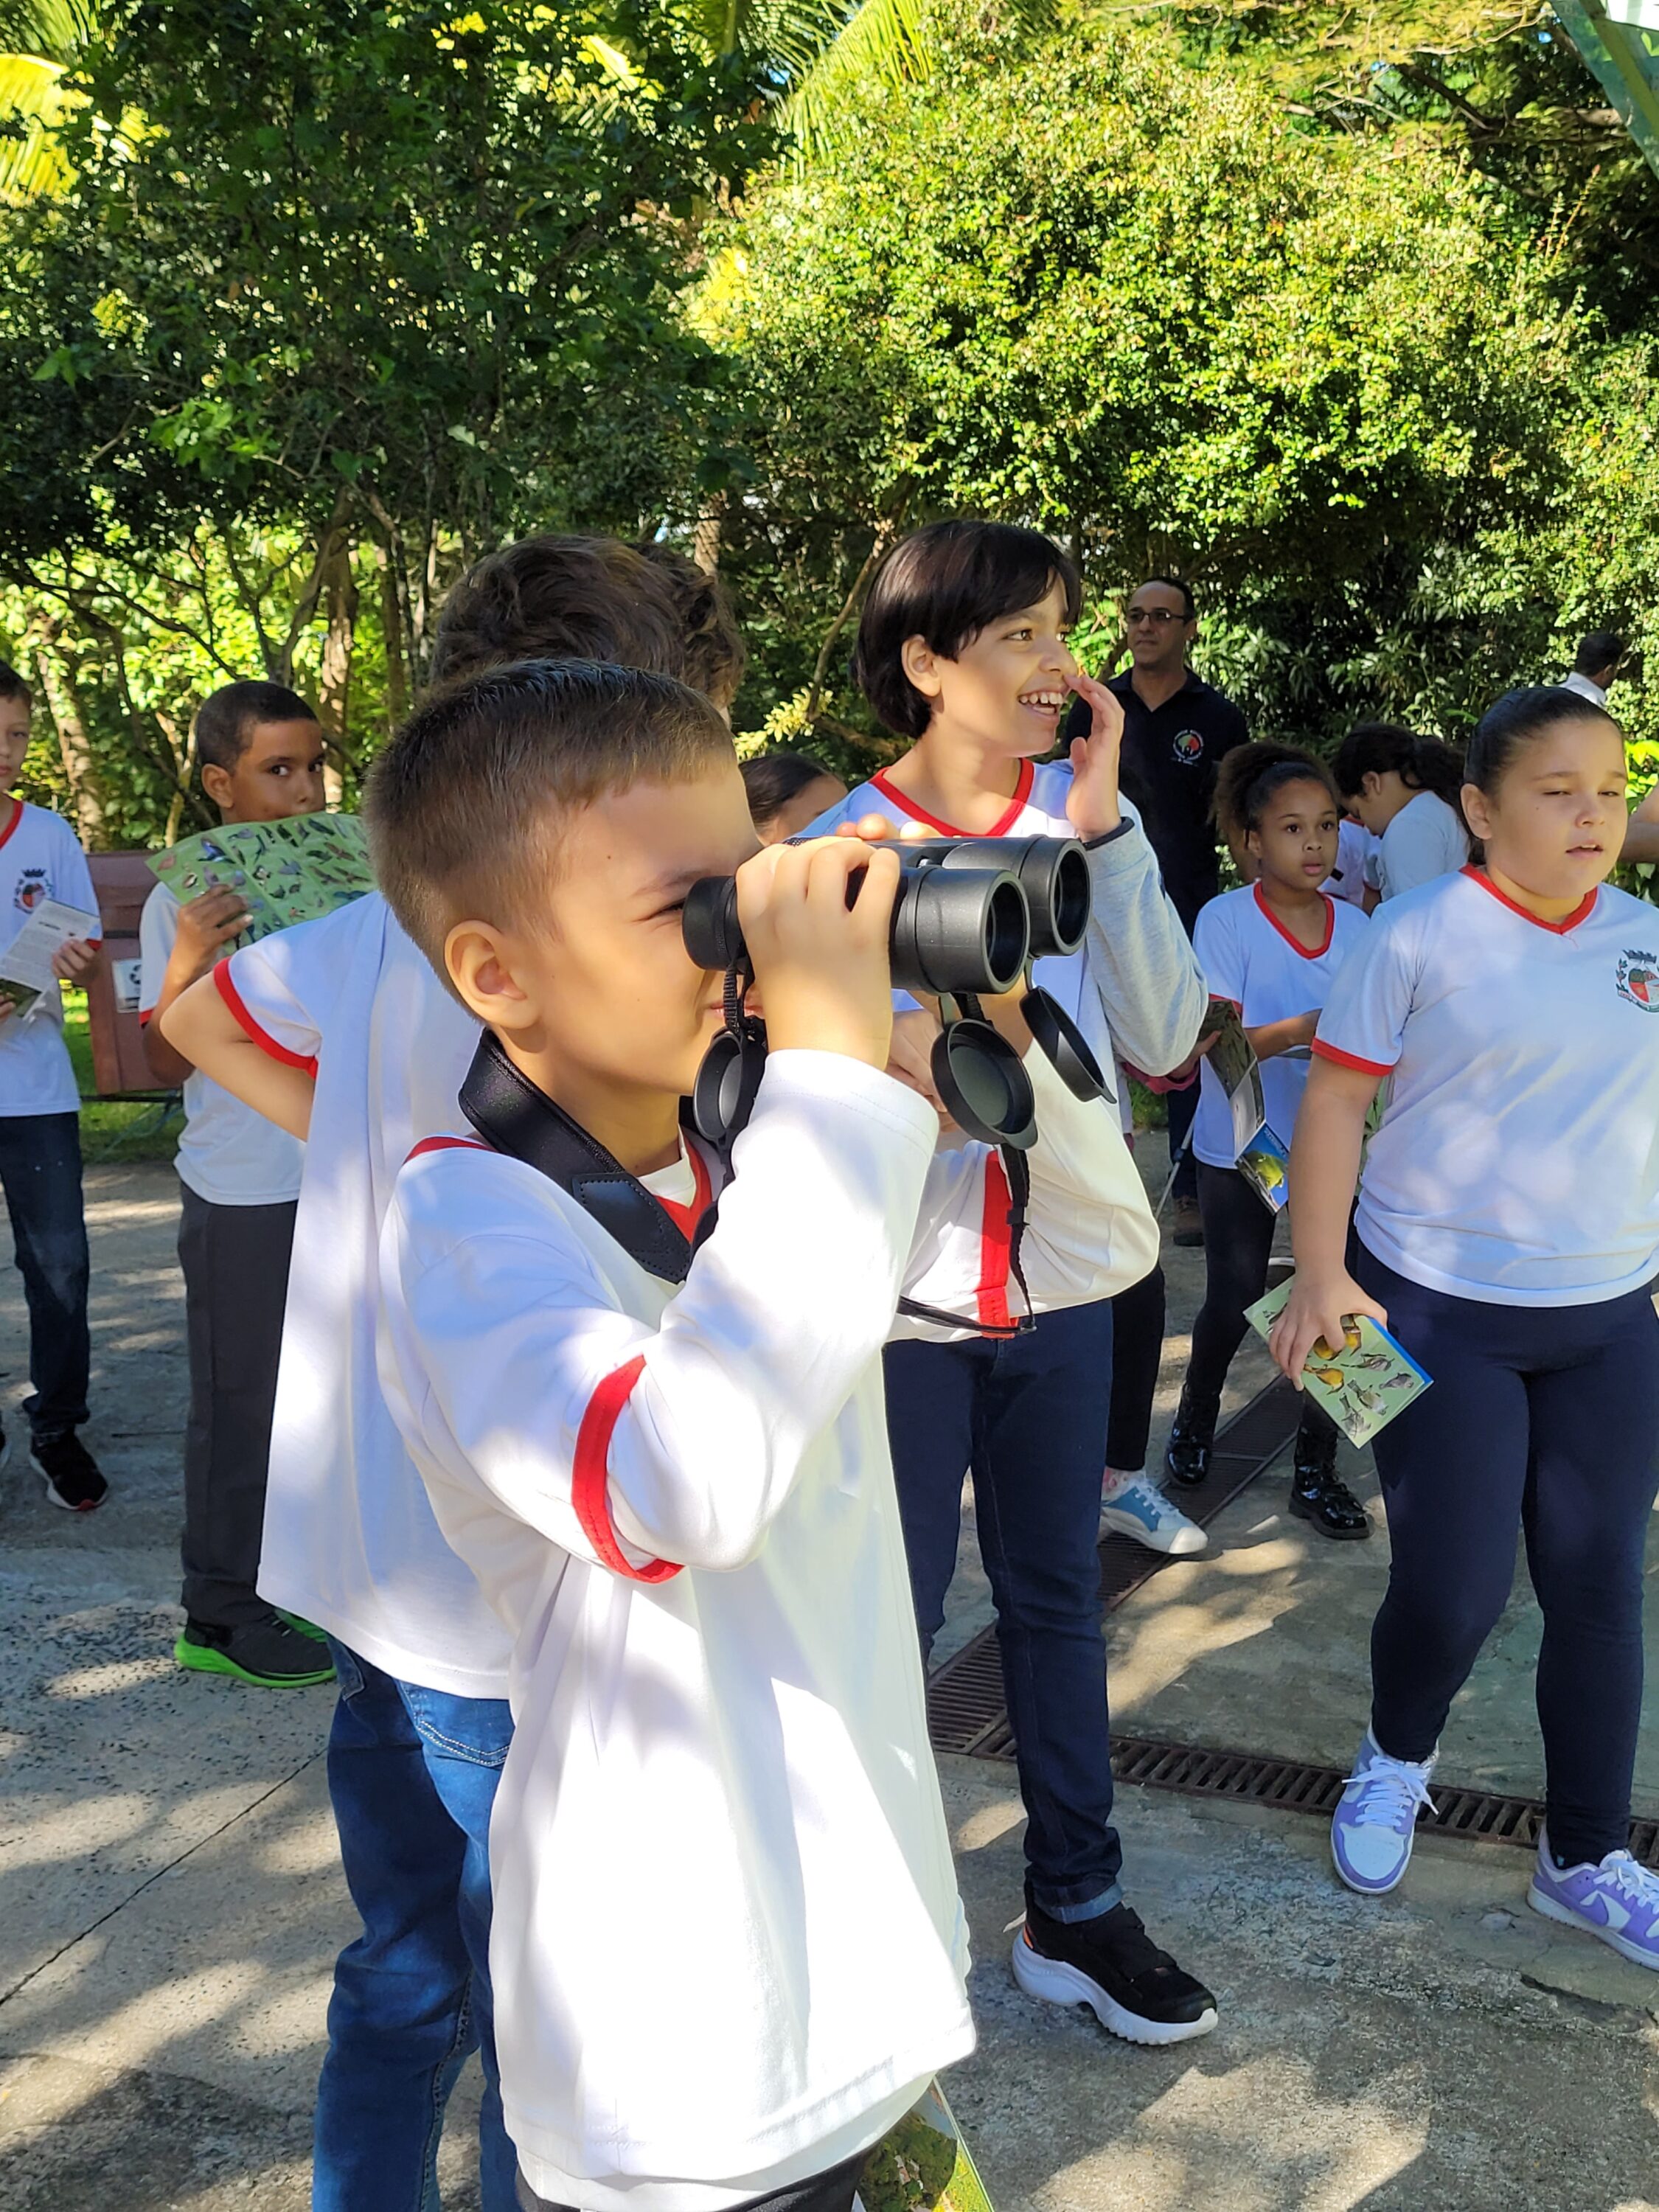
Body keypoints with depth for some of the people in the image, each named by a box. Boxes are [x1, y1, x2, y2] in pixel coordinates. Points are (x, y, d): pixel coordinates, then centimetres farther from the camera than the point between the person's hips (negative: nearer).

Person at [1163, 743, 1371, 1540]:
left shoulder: (1354, 926, 0)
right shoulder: (1226, 920, -12)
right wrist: (1300, 1031, -34)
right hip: (1239, 1150, -3)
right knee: (1233, 1301, 9)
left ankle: (1316, 1472, 17)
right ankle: (1196, 1419, 38)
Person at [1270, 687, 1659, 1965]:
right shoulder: (1423, 936, -8)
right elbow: (1336, 1102, -7)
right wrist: (1321, 1275, -15)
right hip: (1440, 1309, -4)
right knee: (1454, 1591, -2)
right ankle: (1396, 1760, 32)